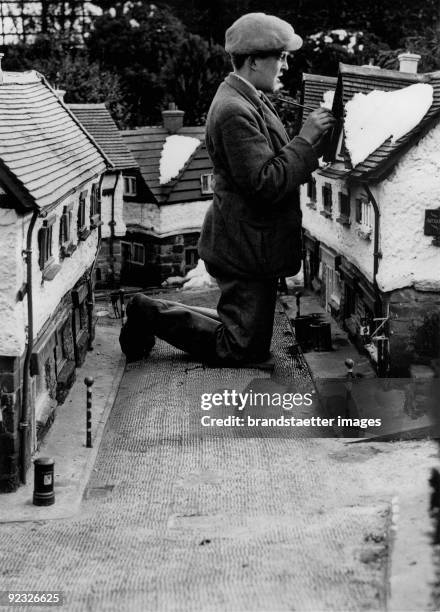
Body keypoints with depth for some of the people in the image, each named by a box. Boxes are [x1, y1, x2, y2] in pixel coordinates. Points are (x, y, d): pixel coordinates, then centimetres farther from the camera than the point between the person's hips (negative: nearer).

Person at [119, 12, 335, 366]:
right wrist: (306, 140, -19)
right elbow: (266, 184, -26)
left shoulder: (250, 100, 12)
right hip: (246, 249, -10)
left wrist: (312, 139, 6)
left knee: (245, 333, 19)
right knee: (245, 350, -3)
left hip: (251, 243, 10)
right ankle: (154, 316, 4)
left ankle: (154, 314, 20)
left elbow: (276, 166, 19)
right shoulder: (235, 112, -22)